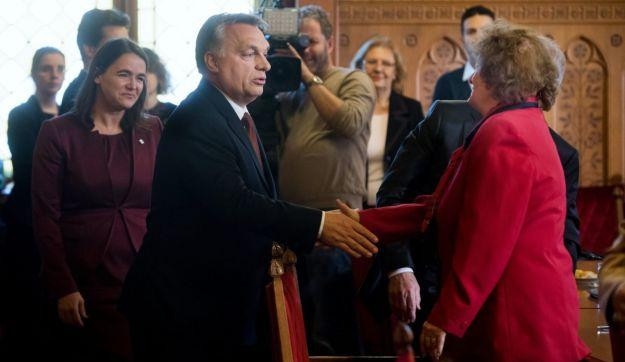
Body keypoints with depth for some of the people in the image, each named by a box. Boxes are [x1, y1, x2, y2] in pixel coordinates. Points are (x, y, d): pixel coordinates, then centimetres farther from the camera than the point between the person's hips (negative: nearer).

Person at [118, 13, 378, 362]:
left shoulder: (238, 117, 13)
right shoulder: (194, 121, -18)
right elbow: (232, 202, -30)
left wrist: (271, 245, 4)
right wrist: (317, 224, -33)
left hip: (228, 301, 9)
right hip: (186, 307, -9)